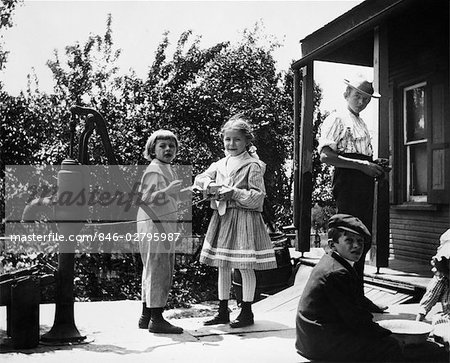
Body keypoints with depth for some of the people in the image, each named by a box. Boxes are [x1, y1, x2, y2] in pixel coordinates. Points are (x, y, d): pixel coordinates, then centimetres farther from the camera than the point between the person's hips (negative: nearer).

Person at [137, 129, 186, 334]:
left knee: (153, 271, 14)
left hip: (165, 225, 10)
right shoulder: (154, 170, -13)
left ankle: (146, 316, 23)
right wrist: (167, 191, -33)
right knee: (158, 271, -7)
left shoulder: (168, 169, 18)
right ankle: (156, 319, -1)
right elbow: (145, 198, -24)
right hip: (154, 225, -10)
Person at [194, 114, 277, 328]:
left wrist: (233, 192, -17)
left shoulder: (253, 165, -7)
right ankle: (223, 312, 23)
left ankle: (246, 312, 15)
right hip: (222, 218, 7)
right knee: (222, 266, 12)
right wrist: (210, 185, -11)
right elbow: (199, 179, 10)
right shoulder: (220, 164, 12)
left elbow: (257, 196, -12)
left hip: (244, 218, -6)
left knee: (245, 267, 1)